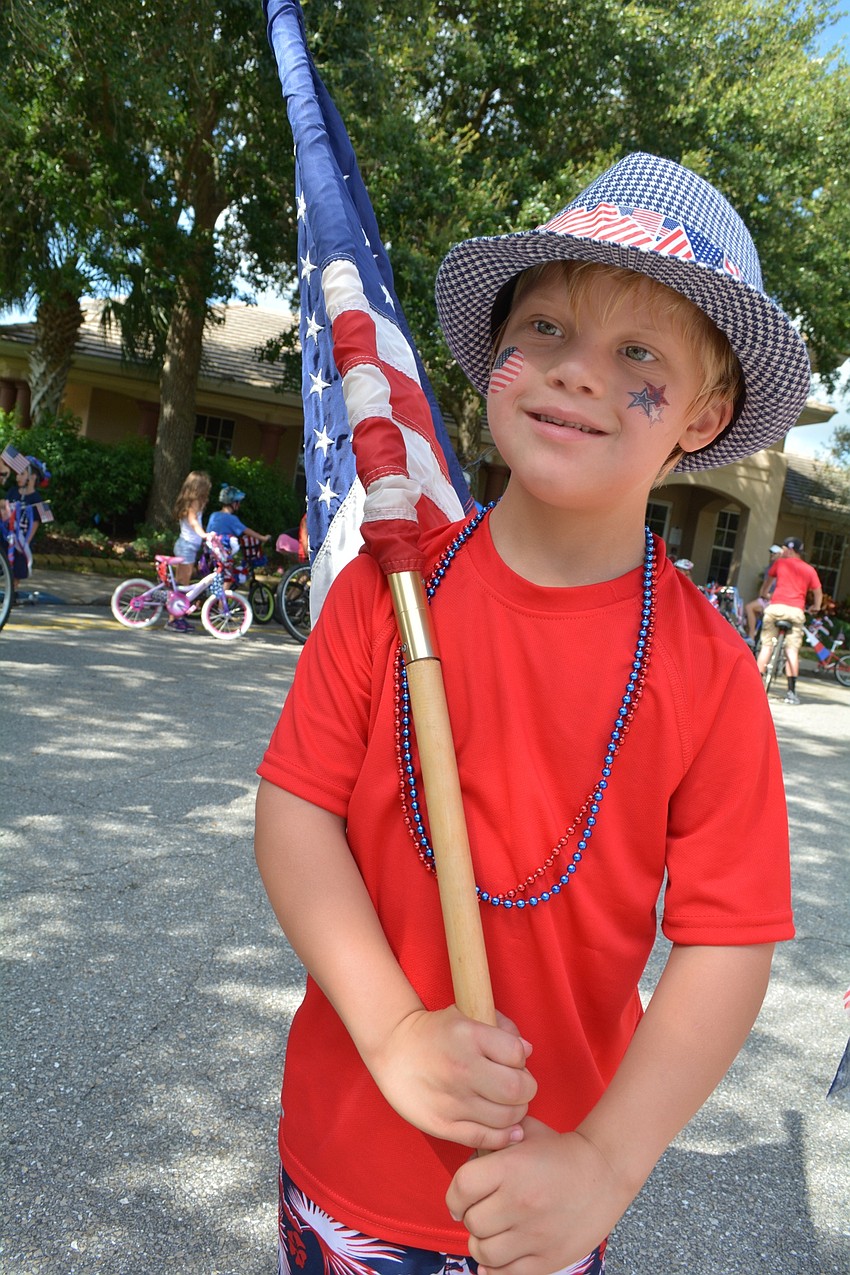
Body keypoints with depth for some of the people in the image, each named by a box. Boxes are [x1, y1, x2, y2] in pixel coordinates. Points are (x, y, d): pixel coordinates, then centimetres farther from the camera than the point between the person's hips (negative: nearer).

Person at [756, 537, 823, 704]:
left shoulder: (779, 563, 12)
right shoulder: (809, 570, 13)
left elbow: (767, 579, 28)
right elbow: (818, 593, 13)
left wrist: (763, 594, 47)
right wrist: (816, 607, 33)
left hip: (775, 607, 0)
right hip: (796, 611, 0)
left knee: (766, 645, 7)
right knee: (792, 650, 0)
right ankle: (791, 692, -5)